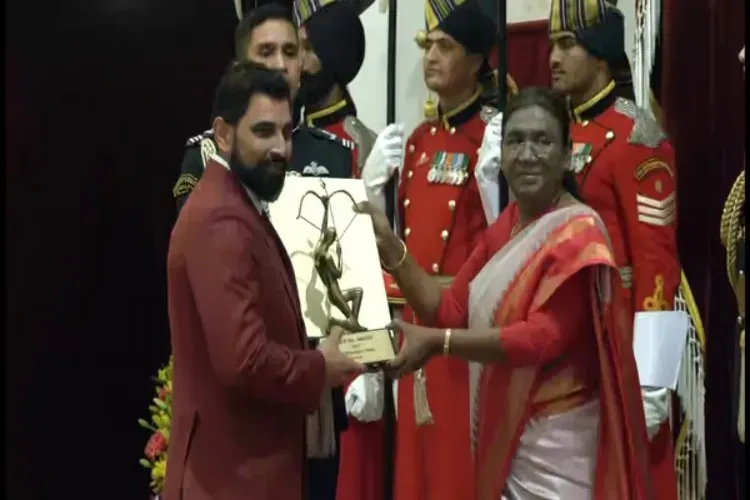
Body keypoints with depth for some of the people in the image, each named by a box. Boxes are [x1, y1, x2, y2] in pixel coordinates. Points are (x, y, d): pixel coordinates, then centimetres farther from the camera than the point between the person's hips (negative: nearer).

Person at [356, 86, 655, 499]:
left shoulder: (578, 235, -16)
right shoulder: (505, 225, 9)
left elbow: (542, 339, -24)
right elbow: (453, 311, 5)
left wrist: (437, 342, -27)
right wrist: (390, 247, -5)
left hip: (553, 441, -8)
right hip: (504, 431, 8)